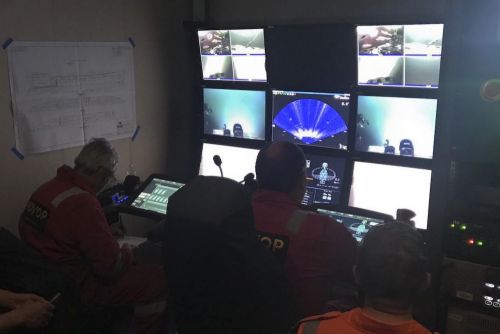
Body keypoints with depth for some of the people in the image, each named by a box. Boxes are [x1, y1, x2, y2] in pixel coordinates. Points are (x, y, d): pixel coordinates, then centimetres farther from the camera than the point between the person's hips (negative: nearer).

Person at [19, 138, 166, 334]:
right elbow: (111, 267, -25)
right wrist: (127, 253, -4)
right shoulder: (82, 203, -29)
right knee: (160, 279, -8)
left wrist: (107, 233, 9)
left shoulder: (48, 187, -1)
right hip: (78, 288, -10)